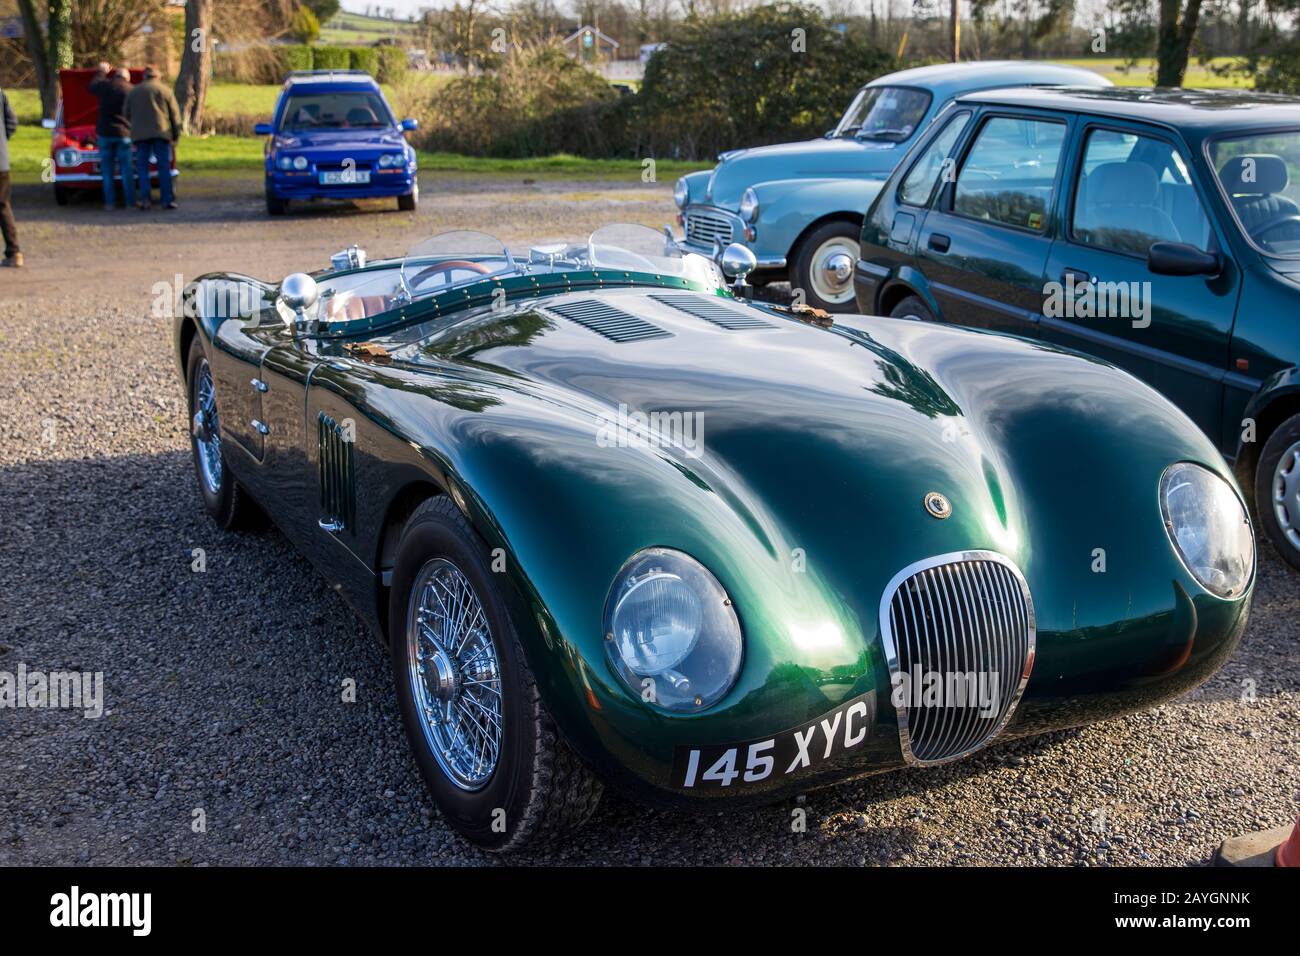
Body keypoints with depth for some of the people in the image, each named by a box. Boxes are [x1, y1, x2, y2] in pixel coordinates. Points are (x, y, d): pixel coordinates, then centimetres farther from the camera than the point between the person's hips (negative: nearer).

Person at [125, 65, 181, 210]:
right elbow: (175, 114, 2)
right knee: (164, 166, 0)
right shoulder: (165, 90, 5)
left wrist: (132, 135, 22)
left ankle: (145, 198, -10)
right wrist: (176, 136, 7)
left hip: (140, 134, 1)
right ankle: (167, 200, -5)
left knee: (142, 166, 5)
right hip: (161, 132, -1)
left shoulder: (134, 92, 12)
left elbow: (127, 114, 12)